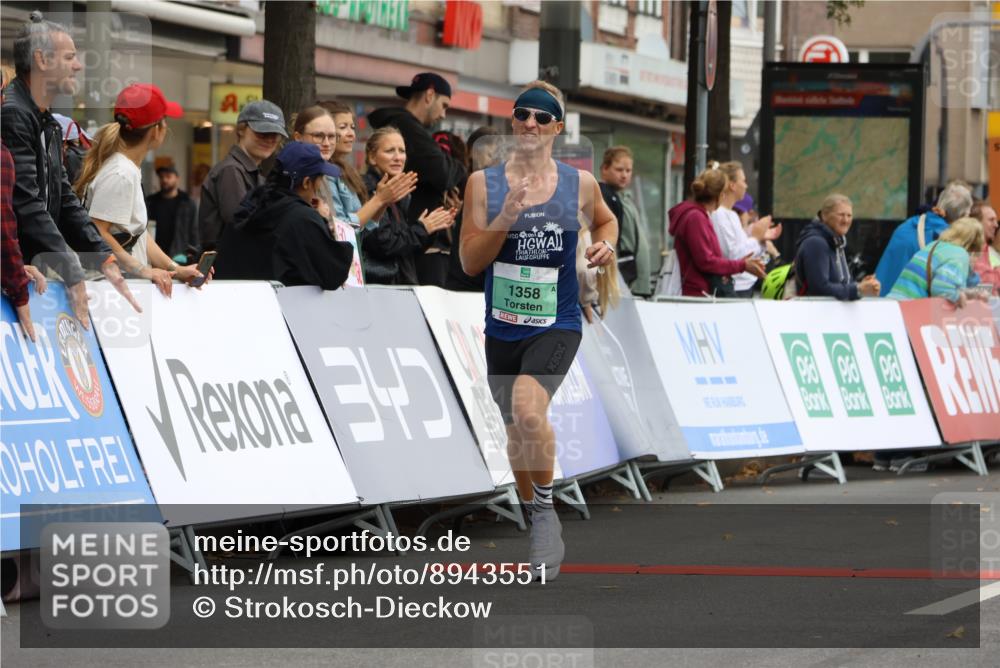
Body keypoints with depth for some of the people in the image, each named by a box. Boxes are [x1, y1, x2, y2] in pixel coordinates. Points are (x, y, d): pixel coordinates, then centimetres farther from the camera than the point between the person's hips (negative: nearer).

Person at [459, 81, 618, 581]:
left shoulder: (579, 184, -2)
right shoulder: (484, 183, -2)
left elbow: (606, 220, 20)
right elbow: (469, 262, -6)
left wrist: (606, 244, -2)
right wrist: (507, 216, -20)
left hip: (556, 326, -3)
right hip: (502, 329, 3)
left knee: (528, 411, -30)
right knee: (516, 429, 18)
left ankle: (546, 507, -8)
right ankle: (535, 522, 41)